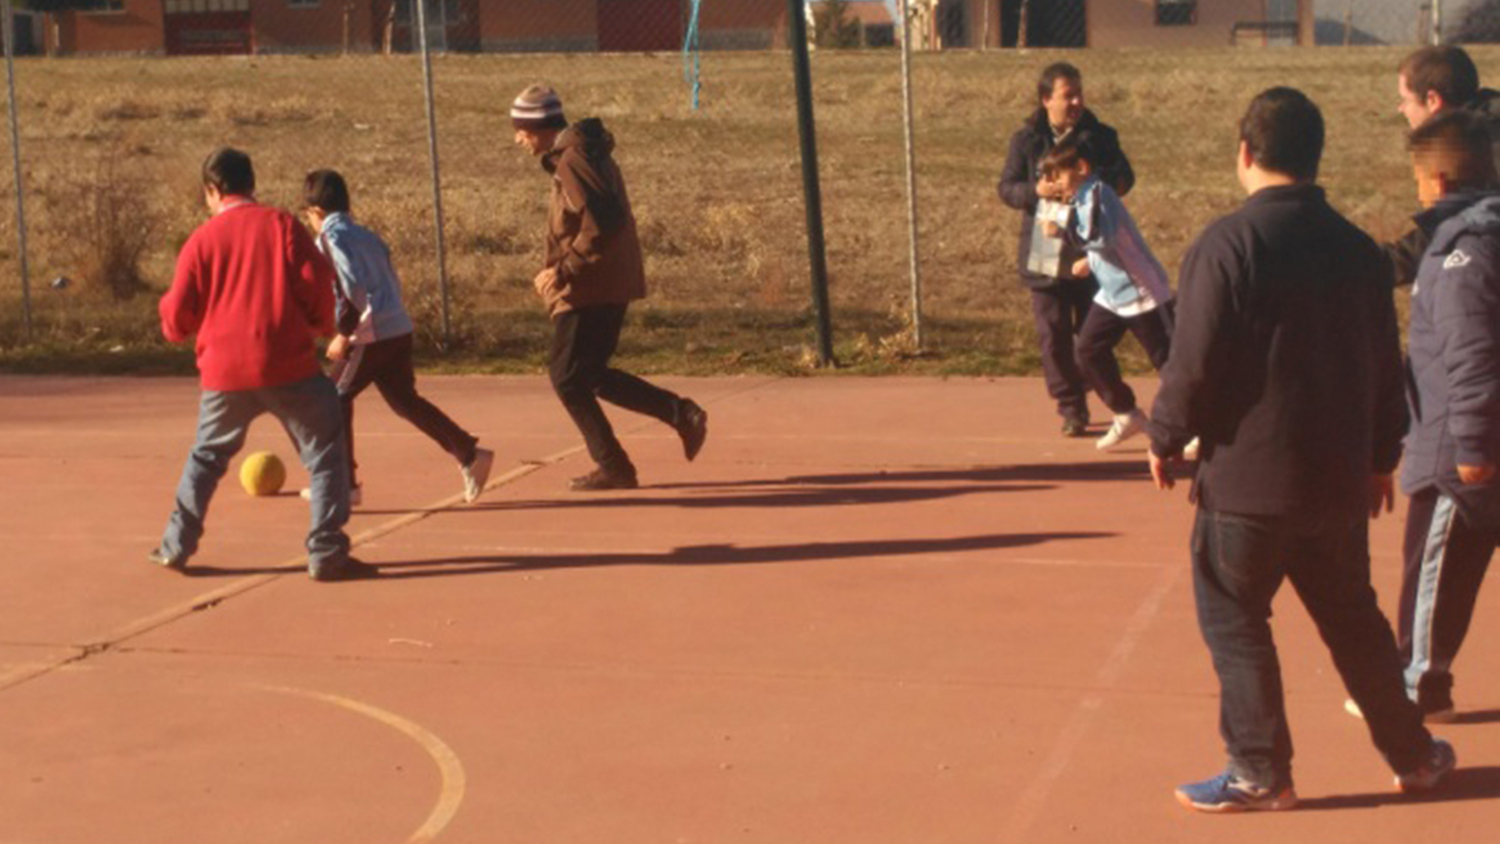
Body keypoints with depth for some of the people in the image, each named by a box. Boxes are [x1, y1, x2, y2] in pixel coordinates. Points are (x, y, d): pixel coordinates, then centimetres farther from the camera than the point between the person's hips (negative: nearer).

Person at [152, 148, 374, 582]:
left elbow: (177, 322, 5)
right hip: (288, 367, -3)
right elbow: (318, 285, -7)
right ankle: (327, 554, -2)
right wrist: (323, 326, 12)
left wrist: (168, 306, 28)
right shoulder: (282, 224, -1)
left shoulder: (201, 240, 4)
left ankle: (176, 546, 24)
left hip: (224, 372, 3)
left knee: (207, 456, 22)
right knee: (326, 452, 6)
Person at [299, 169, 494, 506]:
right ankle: (470, 454, 9)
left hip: (372, 336, -8)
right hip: (400, 330, 8)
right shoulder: (367, 236, 20)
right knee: (405, 400, 16)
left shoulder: (331, 237, -5)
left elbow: (353, 287, -18)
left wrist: (344, 335, -15)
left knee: (335, 399, 5)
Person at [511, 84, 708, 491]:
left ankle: (613, 467, 4)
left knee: (568, 378, -1)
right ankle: (680, 413, 13)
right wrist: (558, 270, 15)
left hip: (590, 289, -10)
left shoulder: (572, 160, -16)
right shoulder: (586, 152, 15)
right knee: (590, 374, 17)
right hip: (611, 285, 10)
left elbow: (604, 223, -27)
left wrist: (564, 269, -21)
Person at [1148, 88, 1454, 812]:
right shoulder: (1358, 248, 6)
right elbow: (1386, 366, 13)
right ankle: (1412, 754, 27)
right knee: (1351, 616, 19)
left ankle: (1259, 773, 10)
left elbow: (1194, 365, -16)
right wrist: (1381, 457, 23)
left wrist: (1166, 439, 0)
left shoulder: (1226, 244, -14)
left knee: (1233, 622, 7)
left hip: (1247, 479, -6)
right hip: (1339, 479, 6)